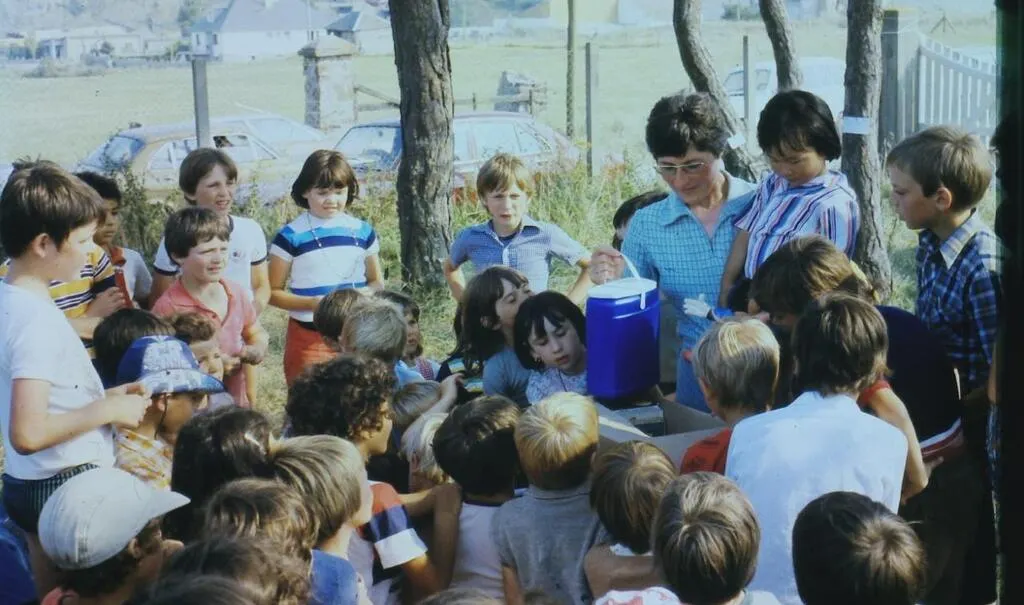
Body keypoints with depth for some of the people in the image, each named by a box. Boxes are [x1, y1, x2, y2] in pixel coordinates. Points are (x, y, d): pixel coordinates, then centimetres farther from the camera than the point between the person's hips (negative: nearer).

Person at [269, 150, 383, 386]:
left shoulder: (362, 231, 5)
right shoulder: (291, 236, -5)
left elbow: (376, 282, 15)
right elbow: (273, 292, -4)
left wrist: (365, 294, -9)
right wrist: (313, 303, -19)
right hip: (309, 339, -3)